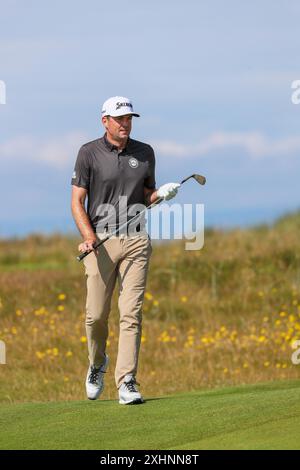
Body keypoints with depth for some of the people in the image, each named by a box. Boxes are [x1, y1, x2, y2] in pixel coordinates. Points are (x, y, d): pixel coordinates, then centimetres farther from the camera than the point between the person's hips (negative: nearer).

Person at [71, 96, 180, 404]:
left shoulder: (145, 153, 10)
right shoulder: (89, 153, -1)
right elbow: (77, 201, -2)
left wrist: (162, 194, -4)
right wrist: (88, 237, -16)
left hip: (136, 241, 2)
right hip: (100, 242, -2)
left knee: (131, 313, -8)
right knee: (96, 314, 1)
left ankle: (127, 382, -10)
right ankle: (97, 364, 30)